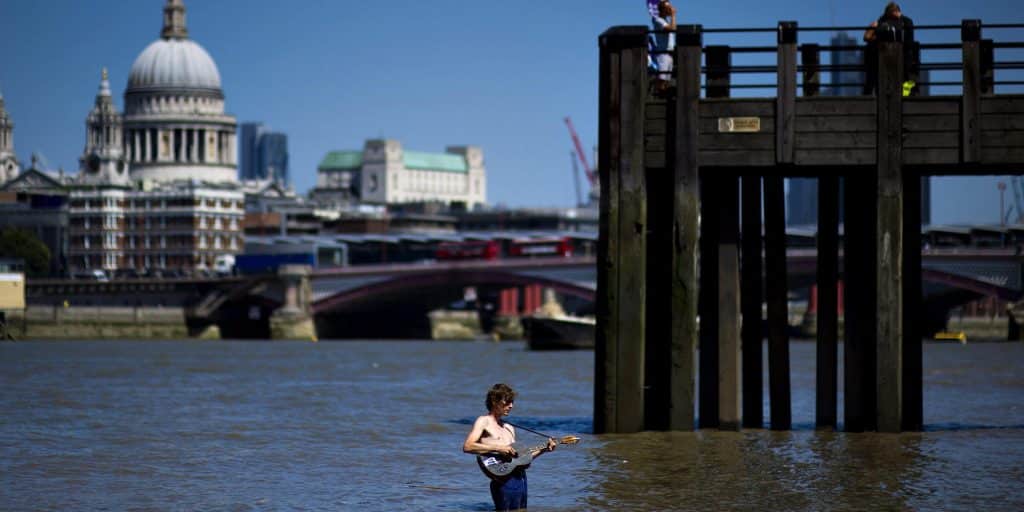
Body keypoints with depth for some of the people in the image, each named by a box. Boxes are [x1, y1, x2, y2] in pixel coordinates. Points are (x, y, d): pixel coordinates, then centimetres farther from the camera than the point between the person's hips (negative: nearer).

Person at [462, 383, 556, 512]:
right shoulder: (484, 422, 0)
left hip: (521, 478, 8)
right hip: (505, 481, -8)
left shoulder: (509, 428, 22)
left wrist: (543, 449, 11)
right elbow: (467, 447, -15)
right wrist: (497, 448, -19)